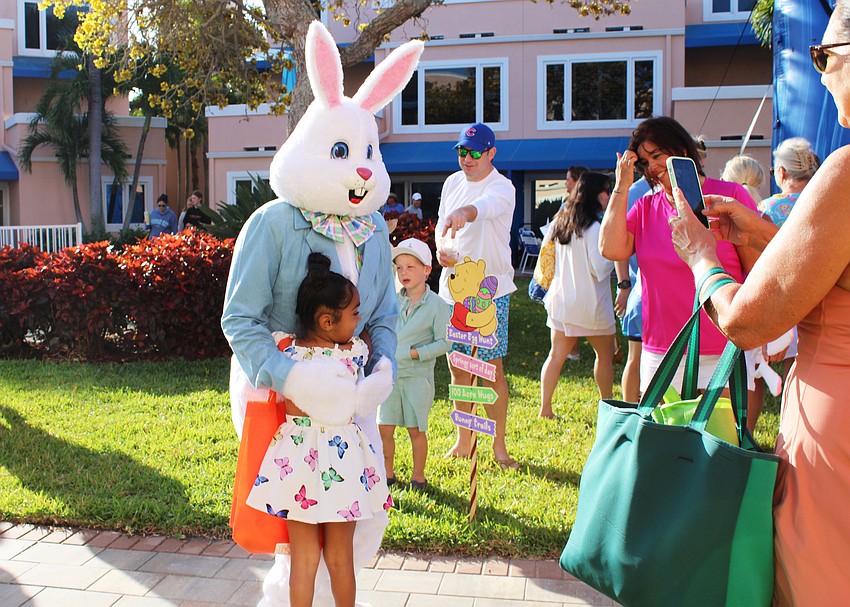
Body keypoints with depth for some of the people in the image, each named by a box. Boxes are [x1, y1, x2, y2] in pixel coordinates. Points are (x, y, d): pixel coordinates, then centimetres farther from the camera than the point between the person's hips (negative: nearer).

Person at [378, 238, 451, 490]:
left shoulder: (437, 305, -9)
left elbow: (444, 342, -10)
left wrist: (415, 353, -17)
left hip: (418, 376, -4)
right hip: (390, 374, 4)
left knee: (416, 429, 6)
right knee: (384, 428, 6)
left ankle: (418, 476, 24)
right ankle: (388, 473, 25)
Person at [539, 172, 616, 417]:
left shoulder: (559, 221, 6)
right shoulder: (592, 228, -17)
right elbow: (600, 268, -17)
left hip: (561, 300, 6)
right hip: (590, 304, -6)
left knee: (556, 355, 9)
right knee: (605, 355, 12)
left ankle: (545, 408, 7)